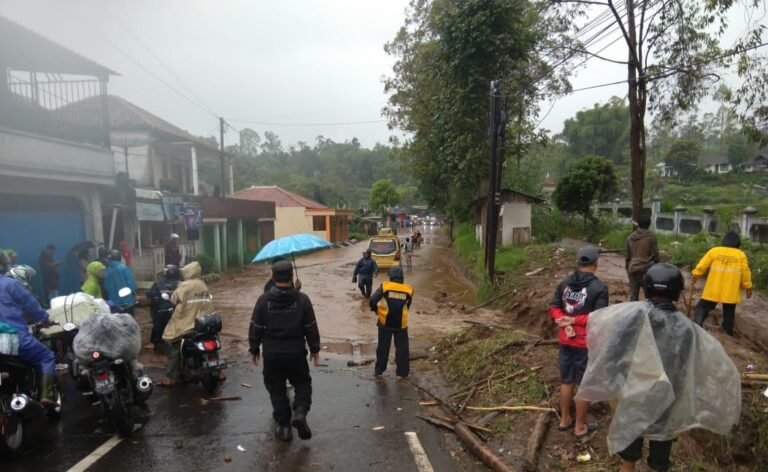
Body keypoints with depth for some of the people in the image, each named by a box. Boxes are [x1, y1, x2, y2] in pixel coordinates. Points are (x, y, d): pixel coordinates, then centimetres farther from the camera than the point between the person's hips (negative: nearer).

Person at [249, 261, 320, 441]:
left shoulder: (264, 300, -8)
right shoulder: (302, 299, -9)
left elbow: (255, 328, -2)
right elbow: (311, 327, -3)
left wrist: (255, 349, 12)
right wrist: (315, 348, 9)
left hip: (271, 354, 1)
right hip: (296, 353, 0)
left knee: (276, 389, 13)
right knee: (302, 383, 17)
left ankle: (284, 426, 15)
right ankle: (300, 412, -6)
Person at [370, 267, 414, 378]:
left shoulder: (385, 286, -6)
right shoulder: (408, 289, 0)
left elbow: (373, 300, -12)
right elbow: (407, 306, 11)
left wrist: (375, 310, 5)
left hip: (385, 322, 0)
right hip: (401, 324, 0)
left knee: (383, 347, 13)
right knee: (402, 348, 10)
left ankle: (379, 369, 23)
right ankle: (403, 372, 11)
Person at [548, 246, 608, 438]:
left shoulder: (564, 283, 2)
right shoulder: (599, 288, -15)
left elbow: (554, 308, 0)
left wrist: (566, 322, -11)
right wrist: (574, 320, -14)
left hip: (565, 340, 6)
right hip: (586, 343, -5)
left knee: (566, 381, 18)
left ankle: (565, 419, 33)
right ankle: (580, 427, 21)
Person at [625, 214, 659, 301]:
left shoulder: (630, 237, 9)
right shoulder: (651, 237, -5)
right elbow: (655, 255, -4)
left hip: (633, 269, 4)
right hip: (646, 269, -4)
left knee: (633, 295, 5)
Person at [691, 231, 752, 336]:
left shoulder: (714, 251, -2)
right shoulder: (741, 255, 0)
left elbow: (702, 266, 0)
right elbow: (745, 273, 1)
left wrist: (694, 276, 13)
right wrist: (748, 287, 11)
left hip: (713, 290, -1)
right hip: (731, 292, 1)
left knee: (702, 308, 7)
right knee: (729, 314, 17)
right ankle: (728, 334, 25)